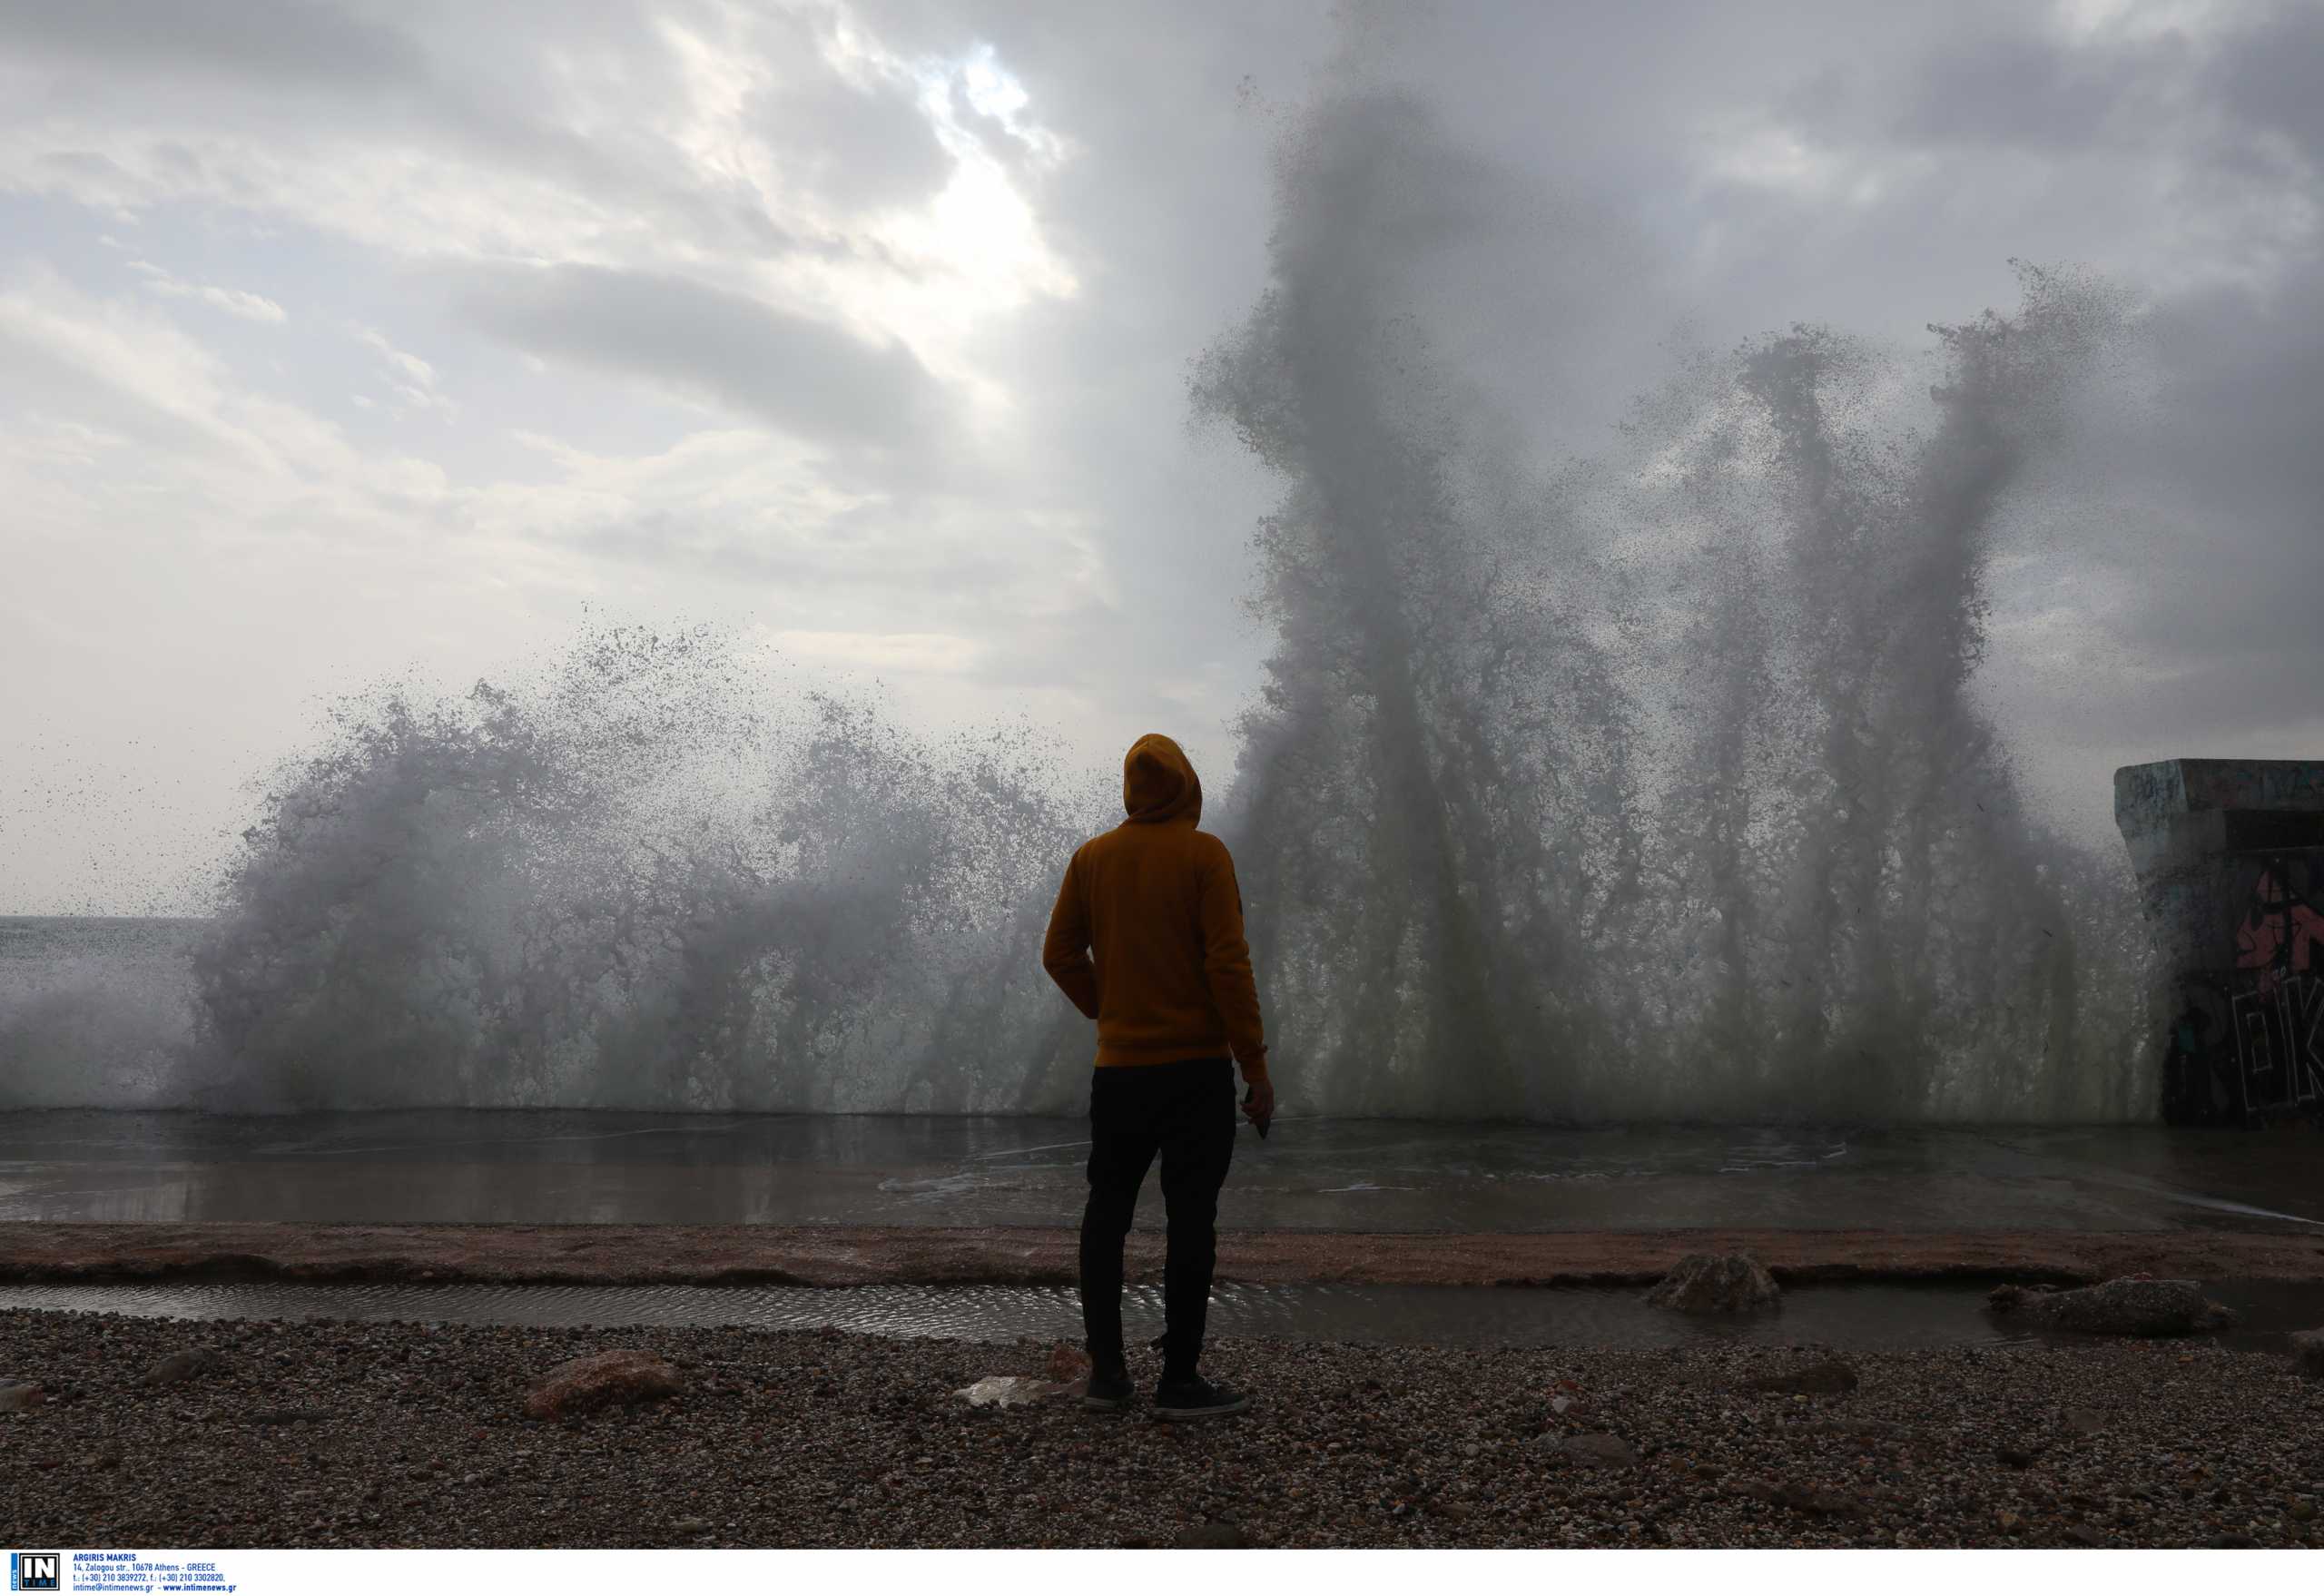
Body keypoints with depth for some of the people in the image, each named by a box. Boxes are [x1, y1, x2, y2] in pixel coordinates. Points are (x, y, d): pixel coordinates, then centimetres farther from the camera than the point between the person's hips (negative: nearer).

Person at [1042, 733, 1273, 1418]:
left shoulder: (1091, 858, 4)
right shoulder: (1203, 855, -8)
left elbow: (1060, 955, 6)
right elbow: (1228, 963, -13)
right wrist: (1256, 1066, -10)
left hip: (1118, 1069, 4)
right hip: (1198, 1066, -4)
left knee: (1106, 1212, 13)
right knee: (1191, 1220, 0)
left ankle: (1106, 1370, 15)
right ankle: (1180, 1380, 2)